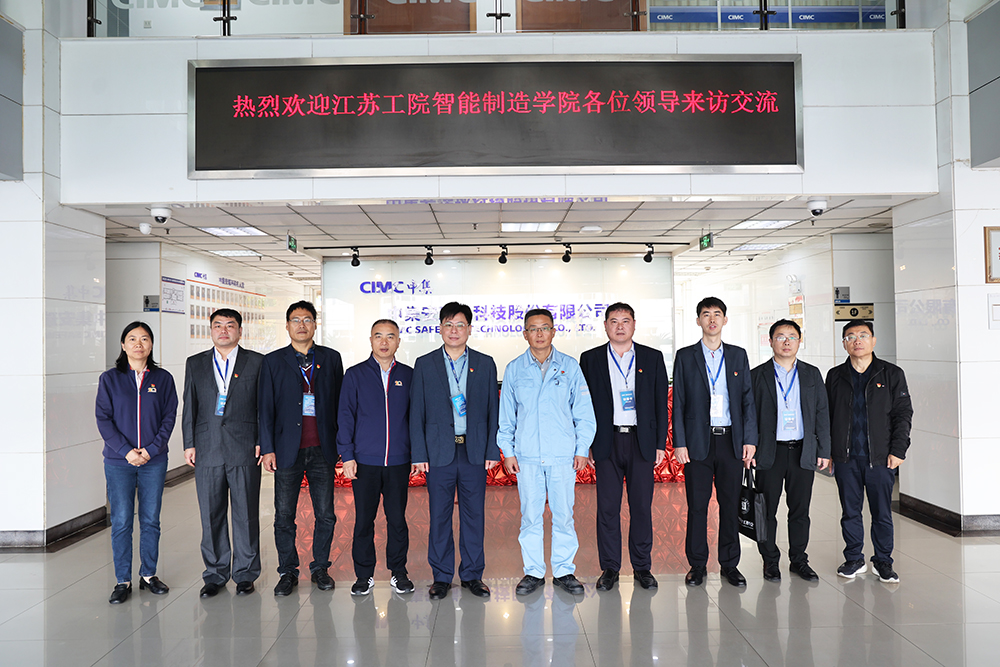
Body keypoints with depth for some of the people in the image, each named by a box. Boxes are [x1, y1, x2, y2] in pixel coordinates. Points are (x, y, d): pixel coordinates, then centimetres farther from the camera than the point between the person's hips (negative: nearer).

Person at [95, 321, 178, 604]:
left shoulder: (163, 379, 4)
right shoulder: (109, 379, 2)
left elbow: (169, 417, 2)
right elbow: (103, 419, -2)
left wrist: (151, 450, -10)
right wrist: (126, 451, -12)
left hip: (154, 461, 1)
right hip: (118, 461, -1)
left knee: (151, 519, 8)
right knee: (121, 522, 2)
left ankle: (149, 574, 22)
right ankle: (122, 581, 13)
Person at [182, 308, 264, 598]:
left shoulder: (257, 362, 4)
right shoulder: (195, 364, 12)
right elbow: (189, 407, 12)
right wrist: (189, 444, 5)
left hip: (245, 450, -2)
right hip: (207, 451, 2)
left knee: (246, 514, 4)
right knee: (211, 515, 8)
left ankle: (245, 574, 18)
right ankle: (215, 574, 22)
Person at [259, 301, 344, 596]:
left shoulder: (331, 358, 7)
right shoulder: (273, 361, 5)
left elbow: (340, 402, 8)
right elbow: (265, 408, 2)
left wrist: (340, 442, 4)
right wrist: (267, 448, -4)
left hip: (322, 450, 1)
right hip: (287, 449, 0)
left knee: (325, 514, 6)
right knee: (284, 516, 6)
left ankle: (320, 567, 23)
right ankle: (287, 572, 22)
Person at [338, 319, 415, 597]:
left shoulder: (408, 376, 6)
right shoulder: (355, 375, 3)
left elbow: (415, 416, 9)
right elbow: (345, 416, 2)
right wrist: (347, 456, -4)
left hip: (399, 461, 1)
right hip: (364, 461, -1)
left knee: (398, 518, 7)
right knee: (364, 519, 6)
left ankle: (398, 572, 22)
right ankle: (364, 574, 20)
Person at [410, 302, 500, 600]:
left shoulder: (485, 364, 6)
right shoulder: (424, 365, 4)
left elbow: (493, 410, 6)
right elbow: (417, 413, 2)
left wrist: (492, 450, 0)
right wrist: (419, 454, -4)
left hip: (474, 452, 1)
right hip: (439, 451, 0)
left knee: (474, 515, 8)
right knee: (439, 516, 6)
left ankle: (472, 575, 22)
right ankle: (442, 576, 21)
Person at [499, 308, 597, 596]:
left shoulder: (570, 366, 4)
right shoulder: (514, 369, 6)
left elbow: (584, 412, 6)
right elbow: (506, 415, 9)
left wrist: (582, 448, 1)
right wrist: (507, 451, 4)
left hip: (563, 455, 0)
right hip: (527, 456, 1)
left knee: (564, 515, 3)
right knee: (530, 515, 5)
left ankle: (564, 571, 18)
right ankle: (533, 572, 18)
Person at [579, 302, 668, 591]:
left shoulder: (653, 358, 8)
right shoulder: (590, 359, 6)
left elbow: (661, 403, 7)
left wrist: (660, 444, 2)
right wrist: (586, 445, -2)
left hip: (642, 441, 1)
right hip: (606, 442, 0)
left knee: (642, 506, 5)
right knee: (607, 507, 3)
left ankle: (642, 566, 19)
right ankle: (609, 568, 15)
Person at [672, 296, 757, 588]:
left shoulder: (738, 355, 11)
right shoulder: (685, 356, 5)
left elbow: (747, 399, 9)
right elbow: (678, 402, 1)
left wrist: (750, 439, 0)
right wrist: (679, 442, -6)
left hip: (731, 440, 2)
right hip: (698, 441, -2)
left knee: (731, 504, 7)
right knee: (697, 505, 2)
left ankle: (730, 564, 20)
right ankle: (697, 564, 15)